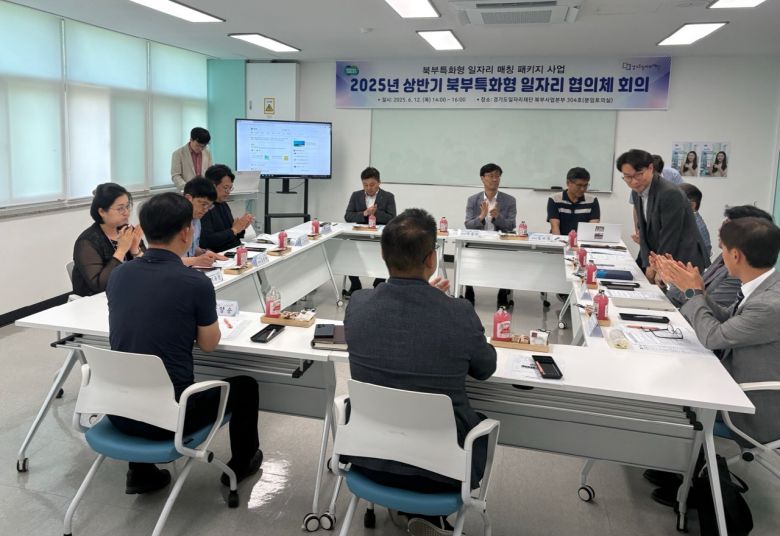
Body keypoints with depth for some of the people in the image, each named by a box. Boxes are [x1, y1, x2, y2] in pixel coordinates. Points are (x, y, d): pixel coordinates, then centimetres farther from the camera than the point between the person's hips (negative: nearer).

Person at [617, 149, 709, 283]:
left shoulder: (671, 194, -21)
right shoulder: (637, 193, 5)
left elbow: (669, 237, -18)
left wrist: (656, 268, -12)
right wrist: (648, 265, -2)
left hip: (685, 263, -7)